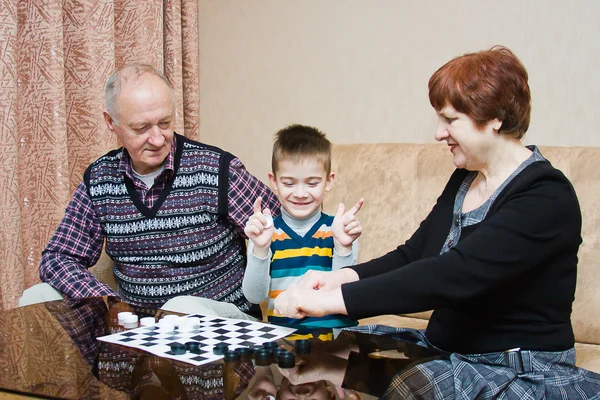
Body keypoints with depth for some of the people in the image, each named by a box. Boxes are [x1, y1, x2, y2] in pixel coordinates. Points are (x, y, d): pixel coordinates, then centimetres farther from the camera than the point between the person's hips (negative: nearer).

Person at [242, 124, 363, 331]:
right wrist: (260, 249, -15)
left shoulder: (339, 231, 3)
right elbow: (254, 296, -2)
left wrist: (343, 247, -14)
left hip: (334, 335, 0)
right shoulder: (265, 233, 4)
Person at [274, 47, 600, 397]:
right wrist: (341, 277, -8)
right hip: (446, 351, 8)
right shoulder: (464, 179, 9)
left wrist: (332, 300, -33)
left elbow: (454, 275, -30)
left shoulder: (547, 199, -18)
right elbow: (412, 255, 11)